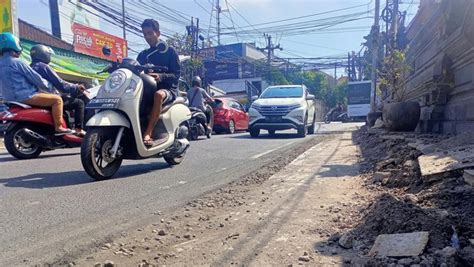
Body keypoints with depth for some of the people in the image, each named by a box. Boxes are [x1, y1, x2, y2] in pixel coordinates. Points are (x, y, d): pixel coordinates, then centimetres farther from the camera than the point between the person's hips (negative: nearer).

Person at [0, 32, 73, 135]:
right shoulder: (17, 62, -14)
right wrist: (47, 87, 8)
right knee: (57, 99, -12)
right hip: (24, 96, -11)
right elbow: (35, 78, -11)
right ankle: (58, 127, -17)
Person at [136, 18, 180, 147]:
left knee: (158, 95, -40)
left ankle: (147, 134, -41)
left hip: (168, 88, -5)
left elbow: (176, 75, -5)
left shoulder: (170, 51, 5)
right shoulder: (142, 55, 20)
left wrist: (160, 77, -25)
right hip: (147, 89, 5)